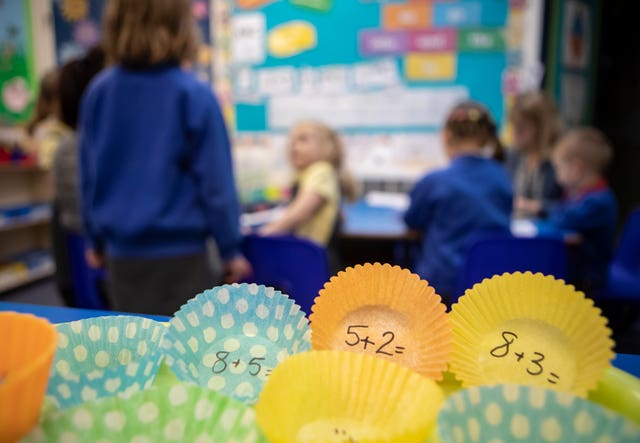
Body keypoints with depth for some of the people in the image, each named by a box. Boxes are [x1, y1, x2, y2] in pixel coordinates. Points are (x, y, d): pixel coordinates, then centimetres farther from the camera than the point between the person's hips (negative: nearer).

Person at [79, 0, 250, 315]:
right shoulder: (193, 95, -15)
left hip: (121, 254, 5)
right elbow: (215, 181, -13)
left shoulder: (97, 92, 0)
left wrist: (96, 241, 20)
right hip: (179, 254, -5)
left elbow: (88, 177, 8)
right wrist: (230, 249, -1)